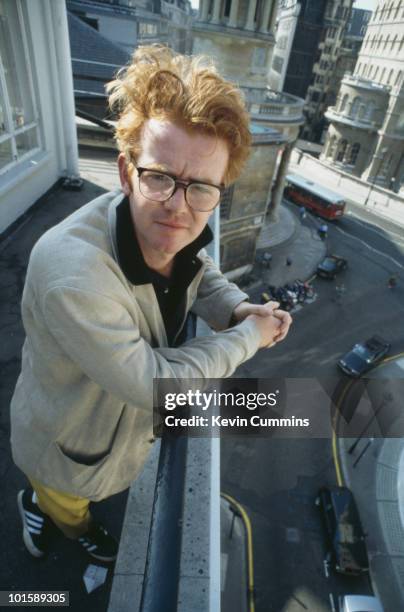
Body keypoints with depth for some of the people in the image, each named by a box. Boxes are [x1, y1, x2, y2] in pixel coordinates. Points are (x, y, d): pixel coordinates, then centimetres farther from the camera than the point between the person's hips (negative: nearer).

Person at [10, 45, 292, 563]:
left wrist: (237, 308, -19)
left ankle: (41, 502, 73)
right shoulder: (73, 275, -44)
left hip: (130, 420, 6)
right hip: (69, 443, -5)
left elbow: (201, 273, 2)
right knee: (66, 505, 33)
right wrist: (249, 336, -25)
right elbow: (154, 382, -35)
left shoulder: (174, 230, -22)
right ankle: (40, 502, 70)